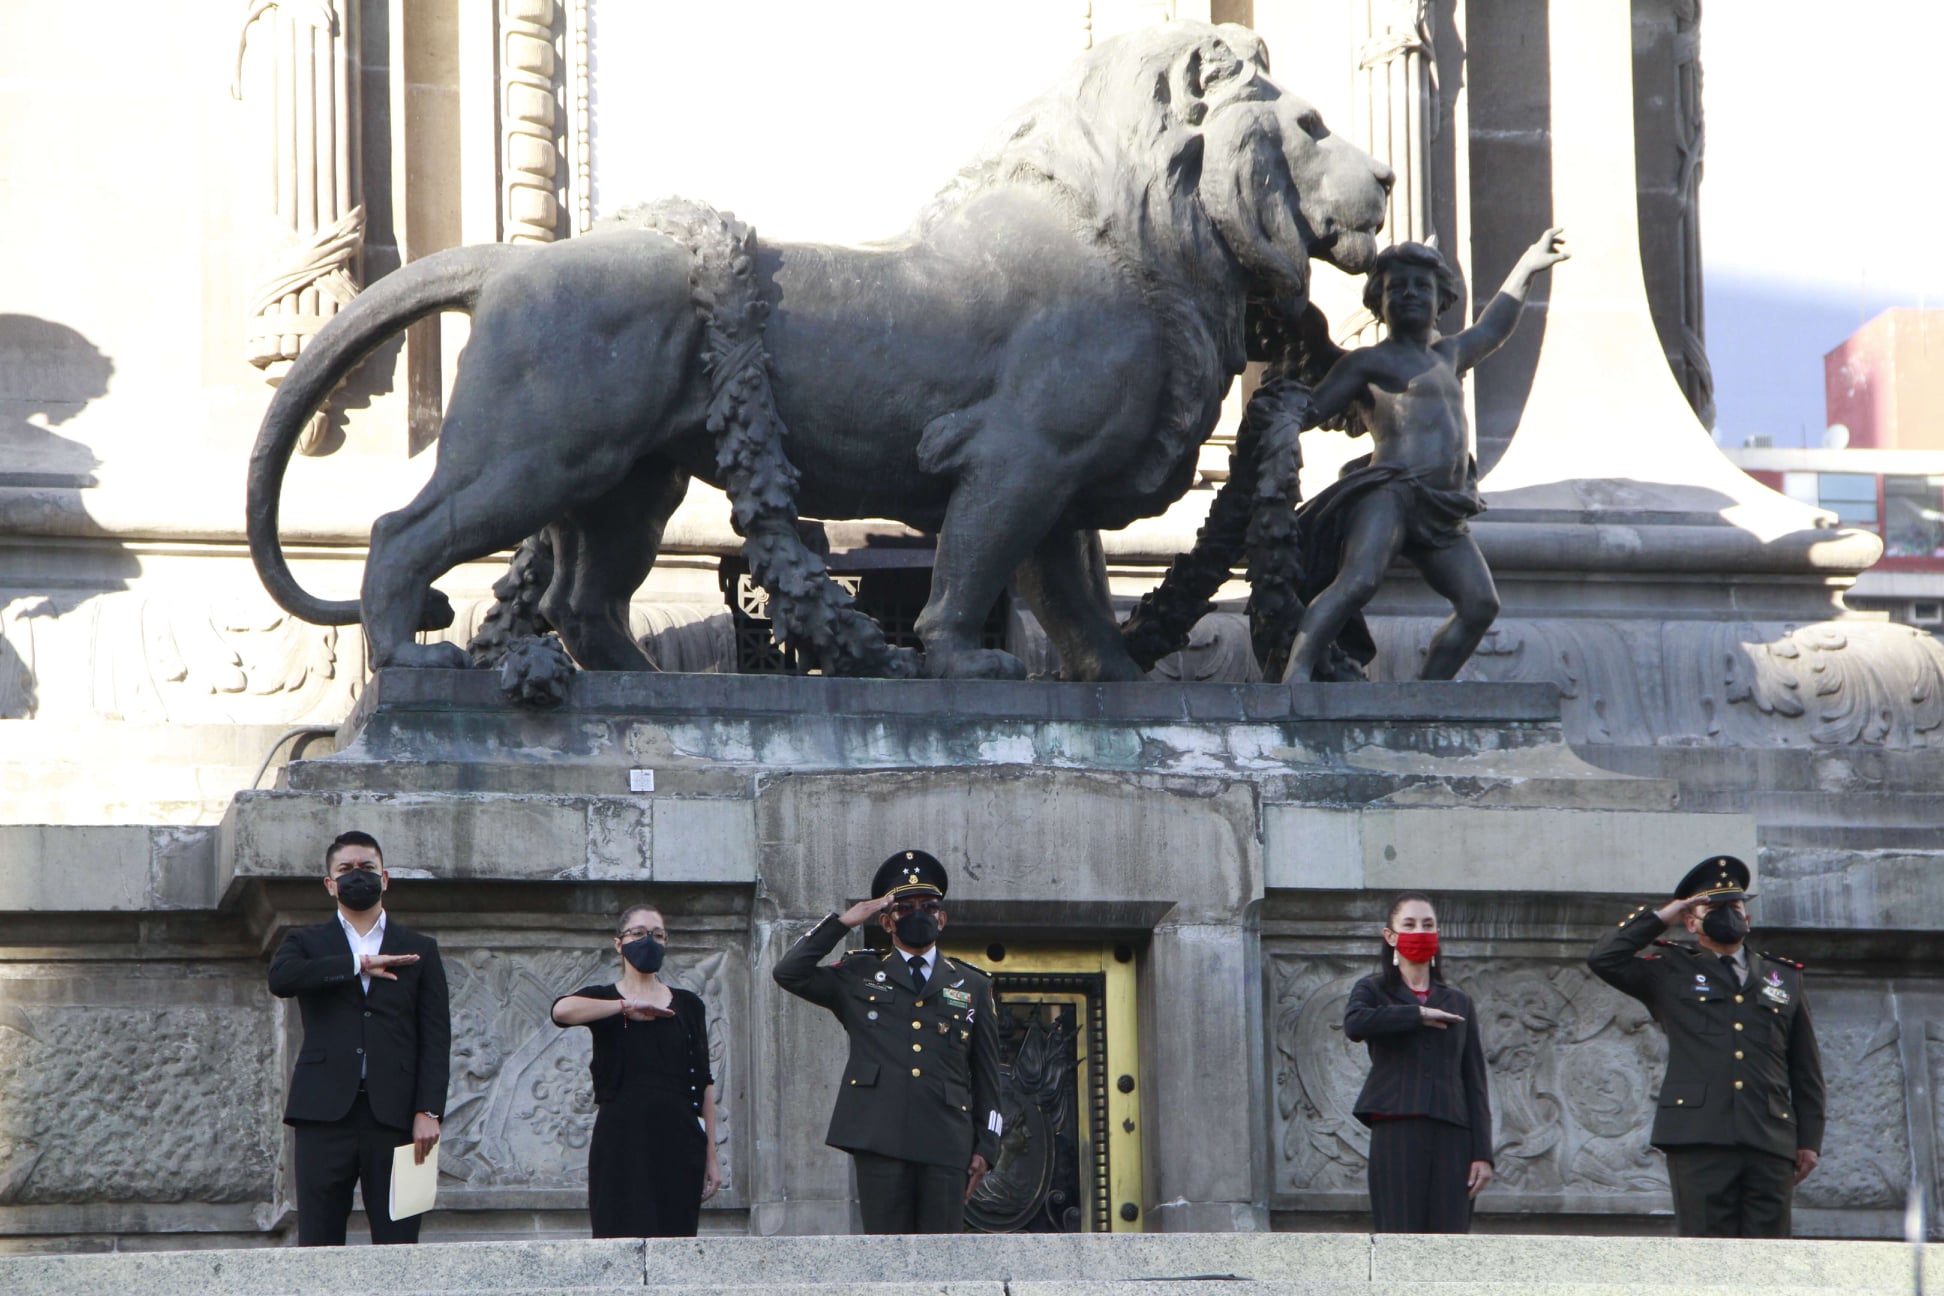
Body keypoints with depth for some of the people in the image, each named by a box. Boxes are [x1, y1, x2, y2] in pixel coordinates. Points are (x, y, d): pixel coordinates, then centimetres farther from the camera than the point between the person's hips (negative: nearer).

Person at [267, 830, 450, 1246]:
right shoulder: (307, 944, 16)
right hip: (325, 1113, 0)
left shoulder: (419, 951, 17)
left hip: (394, 1115, 0)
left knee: (398, 1245, -5)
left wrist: (429, 1110, -4)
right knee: (318, 1246, -5)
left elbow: (436, 1036, 8)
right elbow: (280, 977, -8)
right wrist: (358, 965, -7)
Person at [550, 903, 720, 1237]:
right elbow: (562, 1010, -16)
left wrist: (711, 1155, 9)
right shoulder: (603, 1000, 8)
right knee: (625, 1241, -11)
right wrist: (627, 1007, -11)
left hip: (678, 1142, 2)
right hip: (621, 1138, -2)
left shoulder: (688, 1006, 15)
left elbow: (704, 1084, 14)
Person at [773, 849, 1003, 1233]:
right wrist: (841, 923, 4)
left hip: (946, 1144, 1)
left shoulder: (972, 985, 17)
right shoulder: (859, 975, 16)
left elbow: (986, 1075, 15)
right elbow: (789, 973, 5)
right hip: (879, 1140, -1)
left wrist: (985, 1147, 7)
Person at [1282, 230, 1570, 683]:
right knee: (1360, 580, -30)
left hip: (1442, 517, 7)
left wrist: (1527, 267, 55)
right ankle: (1296, 674, -40)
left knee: (1479, 604, -8)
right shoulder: (1368, 363, 11)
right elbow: (1309, 410, 6)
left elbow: (1492, 329, 49)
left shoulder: (1446, 357, 32)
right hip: (1388, 491, -7)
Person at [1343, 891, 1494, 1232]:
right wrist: (1419, 1015, -7)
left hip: (1451, 1138, 3)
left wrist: (1482, 1153, 3)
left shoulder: (1458, 1003, 19)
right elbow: (1355, 1025, -15)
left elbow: (1475, 1083, 13)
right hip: (1397, 1130, -3)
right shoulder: (1374, 991, 11)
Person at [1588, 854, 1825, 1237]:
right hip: (1698, 1140, -2)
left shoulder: (1784, 978, 22)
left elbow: (1806, 1069, 20)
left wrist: (1809, 1139, 12)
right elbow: (1604, 958, 3)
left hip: (1770, 1145, 2)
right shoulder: (1671, 972, 16)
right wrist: (1659, 918, 9)